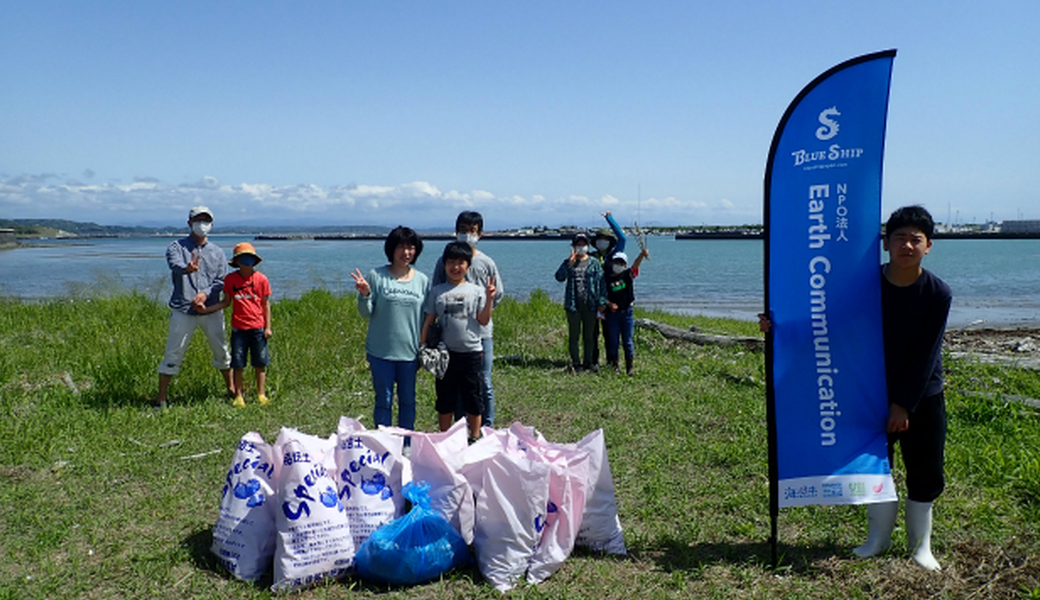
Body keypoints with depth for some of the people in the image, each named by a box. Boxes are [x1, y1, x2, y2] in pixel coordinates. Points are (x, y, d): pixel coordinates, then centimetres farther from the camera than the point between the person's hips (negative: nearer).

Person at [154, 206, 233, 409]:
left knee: (221, 351, 11)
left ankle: (231, 389, 28)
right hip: (183, 310, -3)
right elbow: (175, 265, -19)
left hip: (211, 310, 3)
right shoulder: (177, 247, 3)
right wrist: (187, 269, -42)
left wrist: (205, 293, -11)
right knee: (173, 353, -2)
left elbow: (222, 281, 7)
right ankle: (161, 398, 7)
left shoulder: (217, 252, 13)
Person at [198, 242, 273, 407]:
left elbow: (266, 304, 3)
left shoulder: (261, 279, -1)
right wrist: (206, 309, -2)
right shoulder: (230, 279, 2)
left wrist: (268, 327, 0)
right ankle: (239, 395, 15)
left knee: (260, 363, 5)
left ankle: (261, 394, 18)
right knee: (237, 364, 3)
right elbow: (226, 302, 10)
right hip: (238, 328, 1)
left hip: (258, 328, 0)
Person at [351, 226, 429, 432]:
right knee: (384, 401, 6)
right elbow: (366, 313, -3)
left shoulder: (422, 280, 5)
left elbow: (426, 318, 10)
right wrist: (364, 295, -22)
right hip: (381, 352, -2)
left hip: (410, 352, 2)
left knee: (408, 401, 12)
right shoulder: (376, 276, -3)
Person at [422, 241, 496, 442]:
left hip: (472, 352, -1)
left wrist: (489, 299, -14)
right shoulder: (436, 291, 4)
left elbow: (483, 320, -2)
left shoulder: (476, 291, 2)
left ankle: (475, 439, 21)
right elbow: (428, 322, 6)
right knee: (445, 401, 11)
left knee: (473, 401, 8)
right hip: (445, 353, 1)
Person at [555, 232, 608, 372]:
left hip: (590, 305, 1)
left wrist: (601, 302, -2)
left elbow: (600, 283, 5)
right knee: (574, 335, 4)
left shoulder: (594, 263, 7)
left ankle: (588, 362, 18)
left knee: (589, 335, 8)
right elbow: (559, 277, -10)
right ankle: (576, 363, 12)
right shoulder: (568, 263, 6)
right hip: (573, 305, -1)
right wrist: (570, 263, -20)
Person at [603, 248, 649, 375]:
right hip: (612, 313, 0)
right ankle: (614, 366, 13)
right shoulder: (607, 278, 2)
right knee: (613, 341, 4)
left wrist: (642, 254, -29)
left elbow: (635, 265, -12)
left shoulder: (628, 275, 4)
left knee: (627, 341, 5)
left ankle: (629, 367, 11)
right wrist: (609, 304, -15)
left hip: (626, 312, 0)